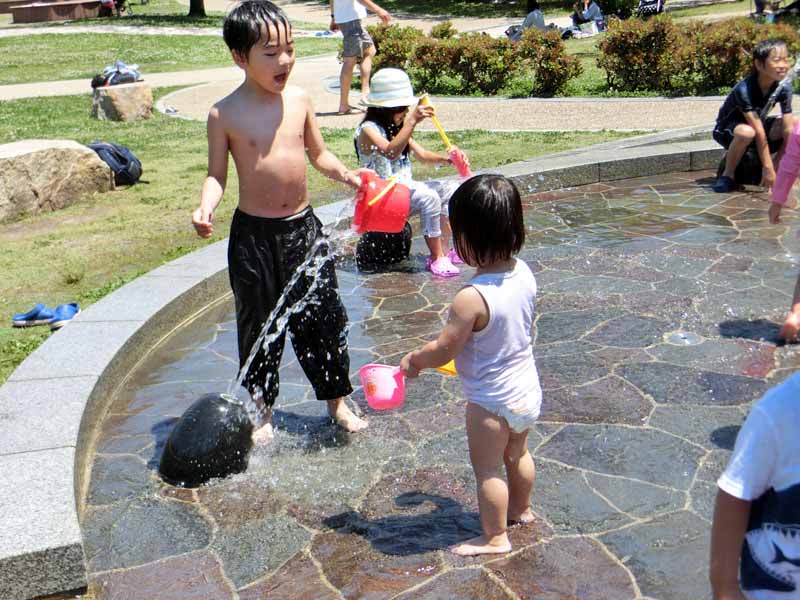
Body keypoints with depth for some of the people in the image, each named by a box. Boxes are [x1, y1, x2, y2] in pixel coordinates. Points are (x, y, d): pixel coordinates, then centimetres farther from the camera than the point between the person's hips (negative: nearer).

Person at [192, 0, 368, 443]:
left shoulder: (299, 100, 2)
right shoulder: (225, 114, -9)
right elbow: (217, 174, -3)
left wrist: (346, 174, -4)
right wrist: (206, 207, -22)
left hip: (303, 226, 3)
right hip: (253, 234, -3)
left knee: (323, 316, 9)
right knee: (258, 323, 8)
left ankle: (336, 400, 28)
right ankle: (262, 410, 27)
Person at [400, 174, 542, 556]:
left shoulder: (472, 298, -32)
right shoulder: (523, 273, -9)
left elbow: (443, 351, -23)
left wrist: (413, 361, -3)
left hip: (492, 402, -8)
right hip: (527, 390, 8)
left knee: (487, 469, 11)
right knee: (517, 454, 28)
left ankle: (495, 538, 26)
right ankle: (521, 509, 50)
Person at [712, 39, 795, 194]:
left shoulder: (784, 86, -16)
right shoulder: (744, 89, -31)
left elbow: (788, 129, -18)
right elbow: (759, 132, -32)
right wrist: (768, 168, -31)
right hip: (728, 129, -5)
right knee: (747, 132, -40)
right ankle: (728, 175, -15)